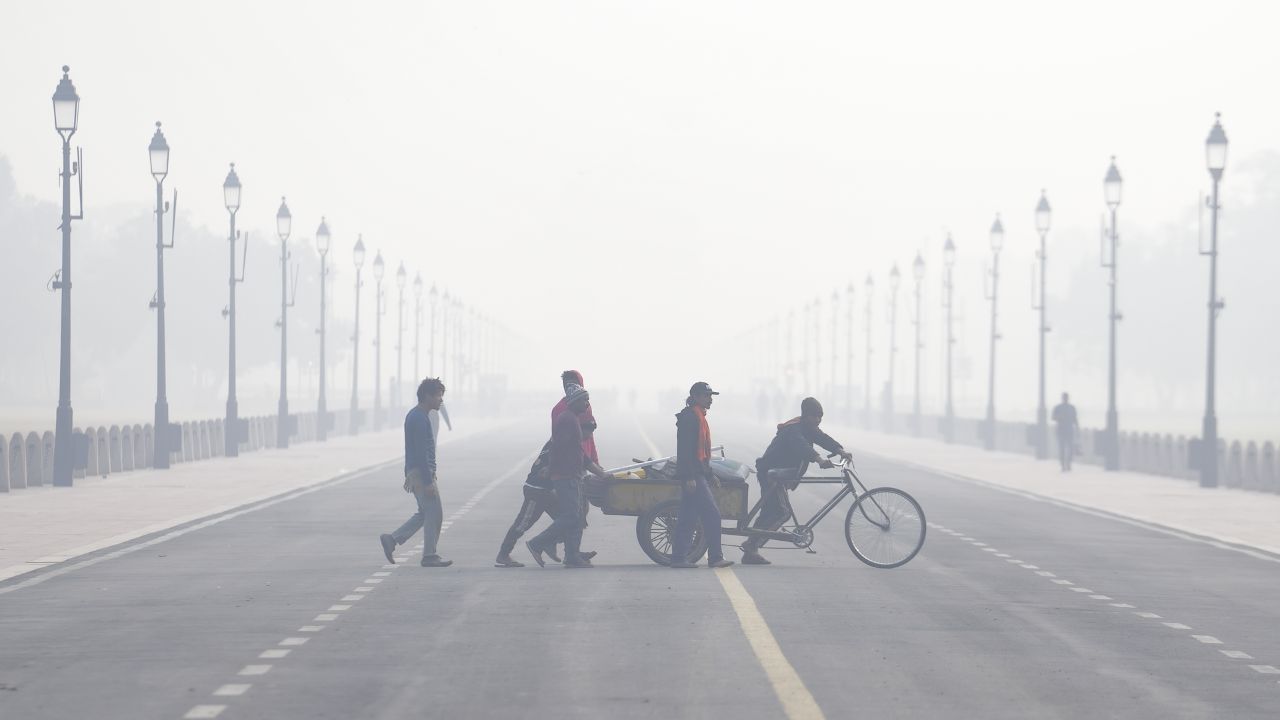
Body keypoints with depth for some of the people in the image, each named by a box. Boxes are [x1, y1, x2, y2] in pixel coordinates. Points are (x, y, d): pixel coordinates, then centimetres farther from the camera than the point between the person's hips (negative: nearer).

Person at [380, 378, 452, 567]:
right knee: (434, 514, -3)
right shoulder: (420, 419, -18)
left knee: (425, 513, 14)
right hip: (422, 473, -10)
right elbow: (421, 453, -22)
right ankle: (430, 556, 3)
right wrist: (428, 482, -23)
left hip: (414, 472, 10)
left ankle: (392, 539, 10)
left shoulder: (414, 416, 15)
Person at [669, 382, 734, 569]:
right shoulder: (689, 417, -12)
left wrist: (710, 475, 26)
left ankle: (678, 558, 11)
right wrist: (689, 477, -23)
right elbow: (685, 449, -19)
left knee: (688, 518, 9)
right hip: (693, 476, -10)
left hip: (697, 475, 10)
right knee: (711, 514, -11)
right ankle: (715, 557, -11)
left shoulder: (698, 417, 20)